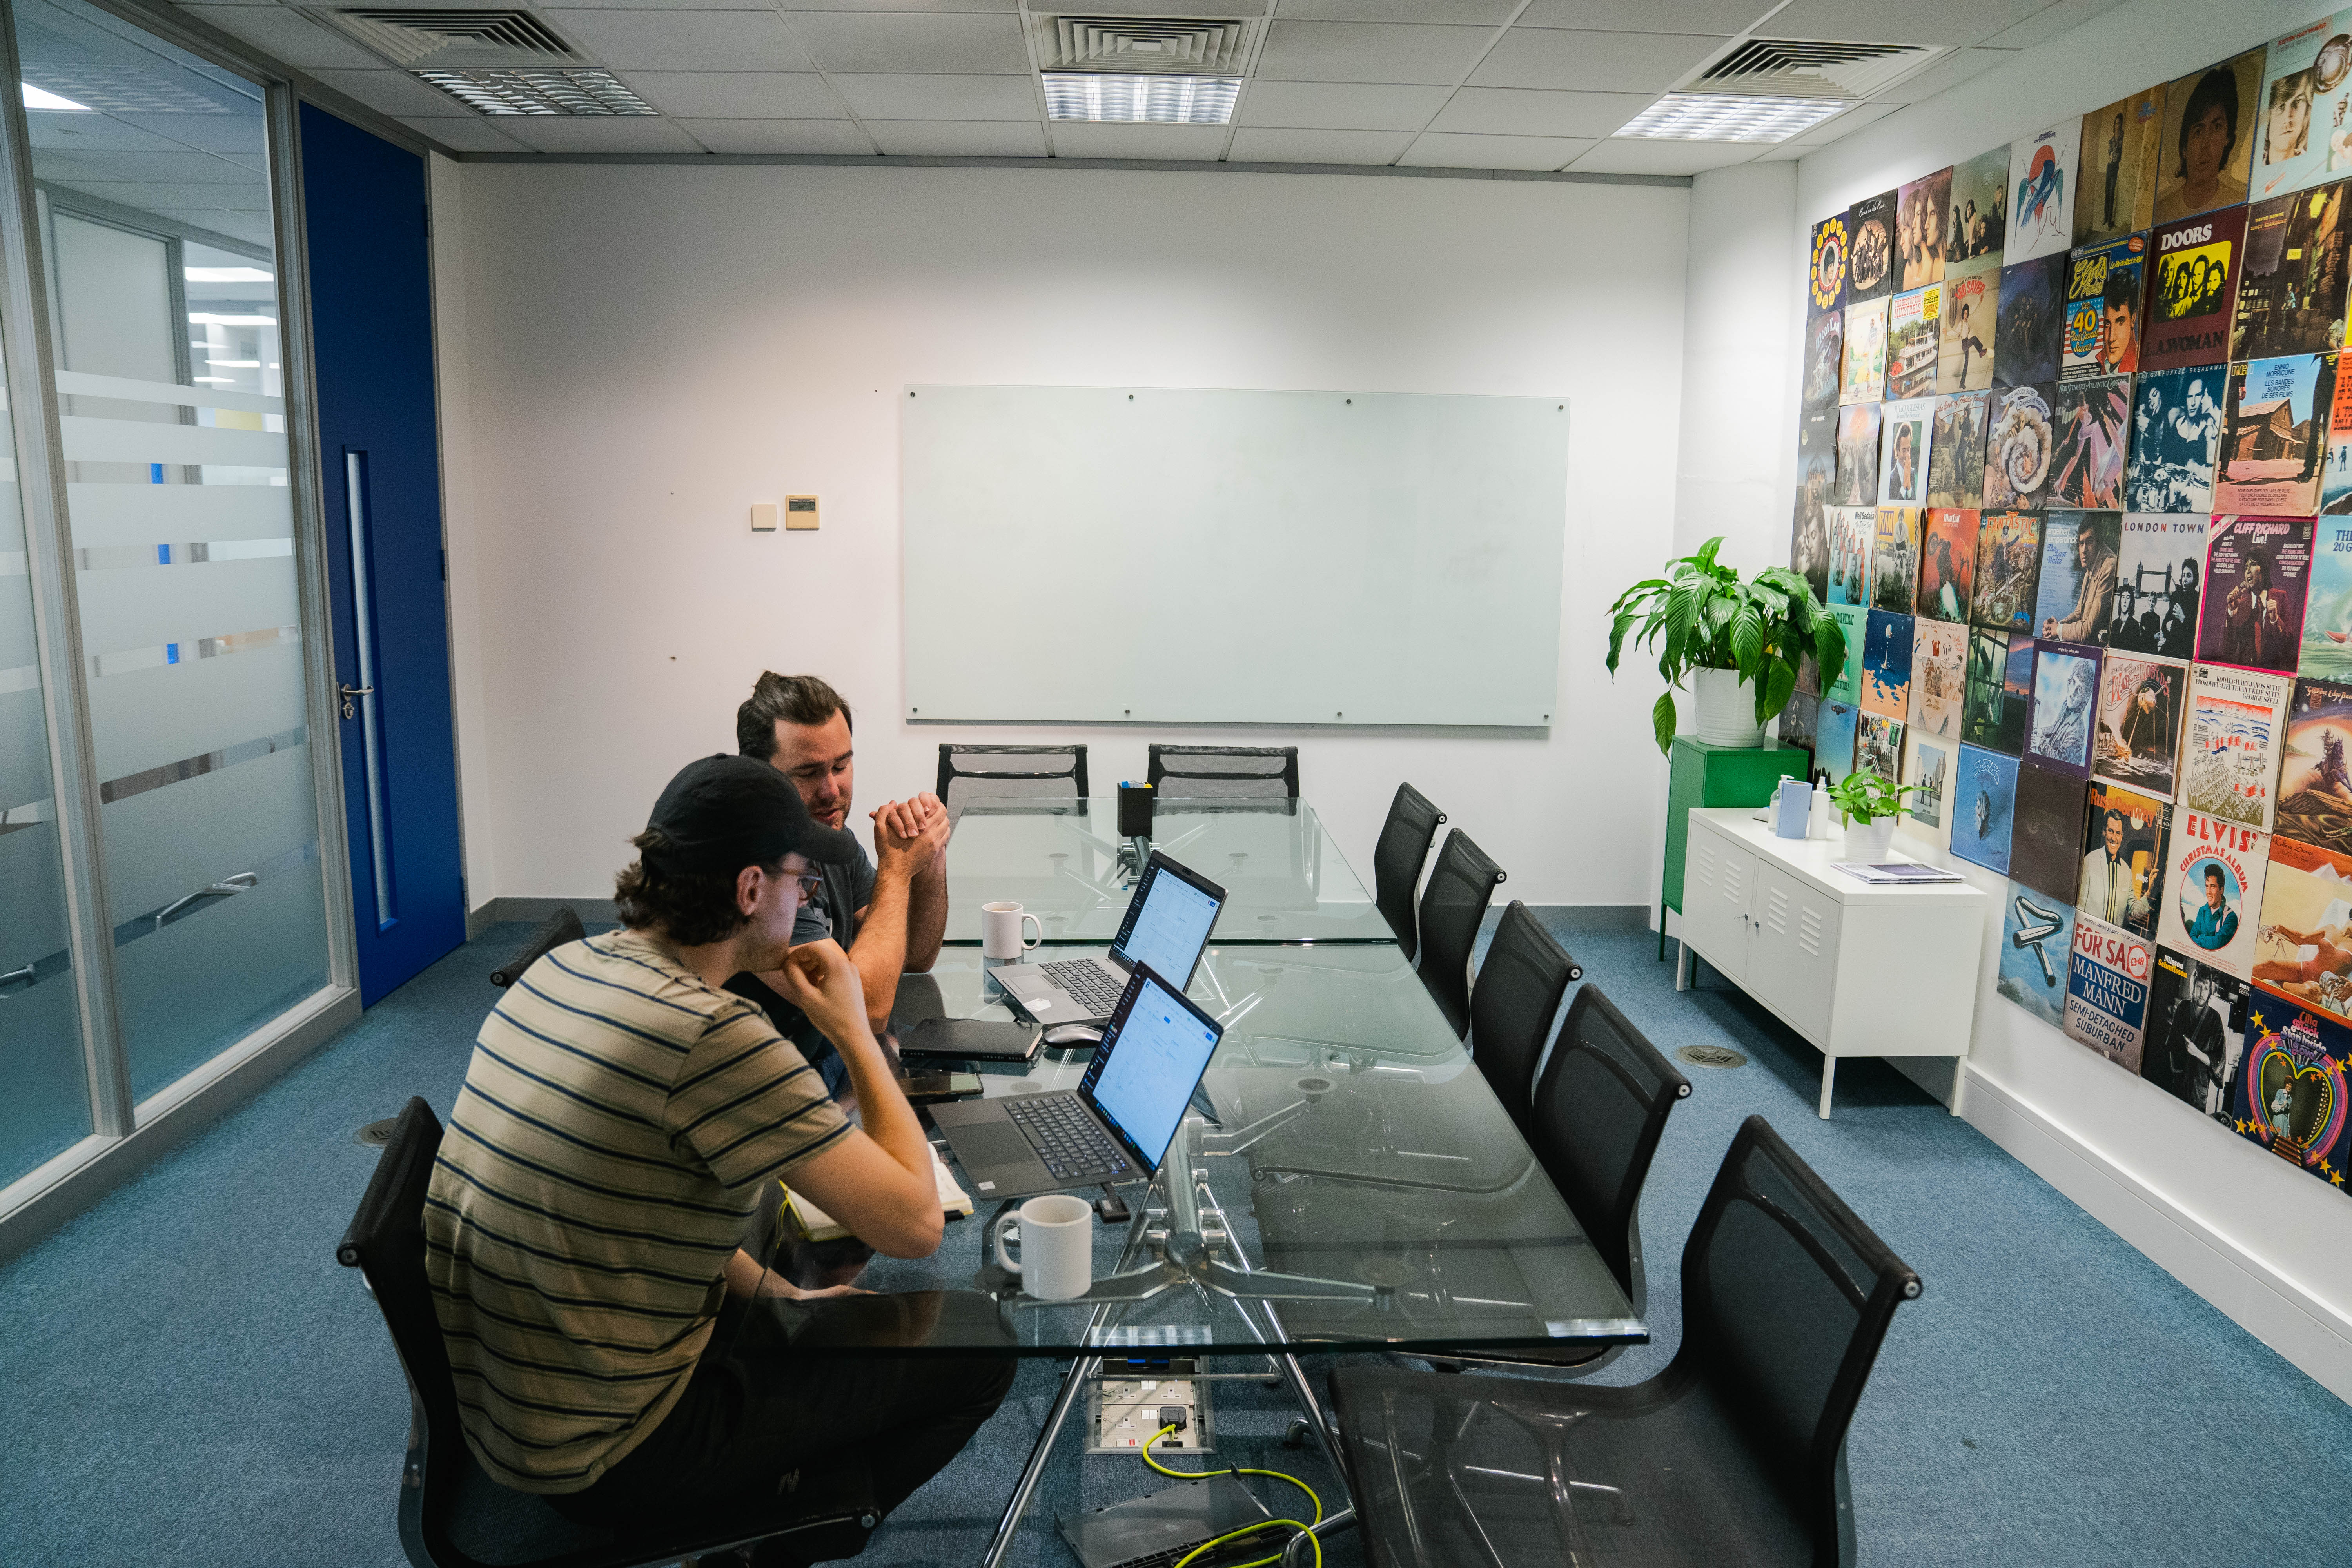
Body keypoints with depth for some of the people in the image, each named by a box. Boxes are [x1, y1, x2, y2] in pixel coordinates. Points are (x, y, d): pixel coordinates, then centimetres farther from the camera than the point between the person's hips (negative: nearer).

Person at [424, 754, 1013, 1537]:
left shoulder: (561, 968, 0)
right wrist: (854, 1033, -13)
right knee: (977, 1353, 2)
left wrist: (780, 1296, 13)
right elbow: (914, 1223, -24)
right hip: (595, 1457, -9)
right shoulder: (712, 1037, -29)